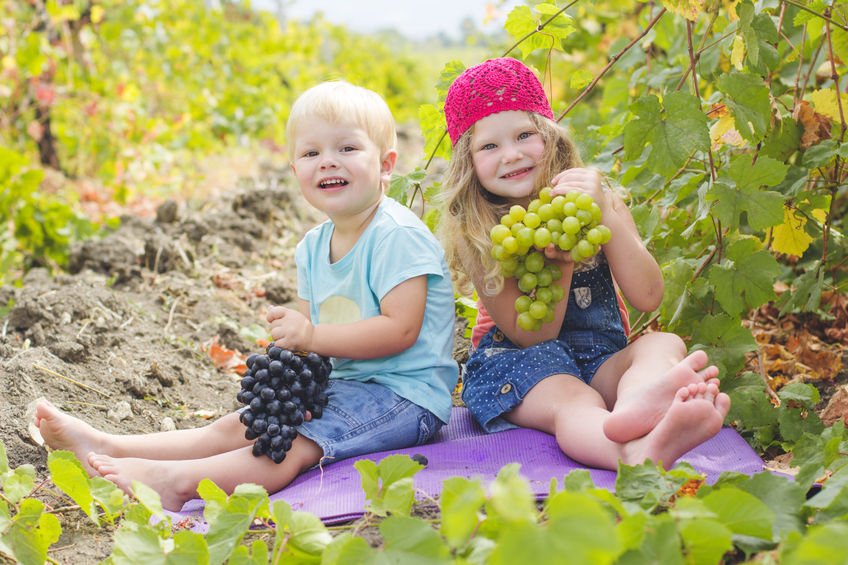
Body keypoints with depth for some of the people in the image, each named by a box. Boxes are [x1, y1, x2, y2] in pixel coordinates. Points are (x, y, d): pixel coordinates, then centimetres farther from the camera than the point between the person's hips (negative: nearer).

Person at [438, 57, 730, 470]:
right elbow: (533, 336, -11)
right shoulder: (472, 234, -7)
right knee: (572, 404, -35)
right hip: (516, 361, -3)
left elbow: (647, 297, -13)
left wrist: (604, 214, -23)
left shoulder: (597, 202, -1)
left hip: (601, 359, 4)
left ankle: (635, 406, -65)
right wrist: (561, 260, -26)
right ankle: (640, 453, -71)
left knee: (665, 344, -27)